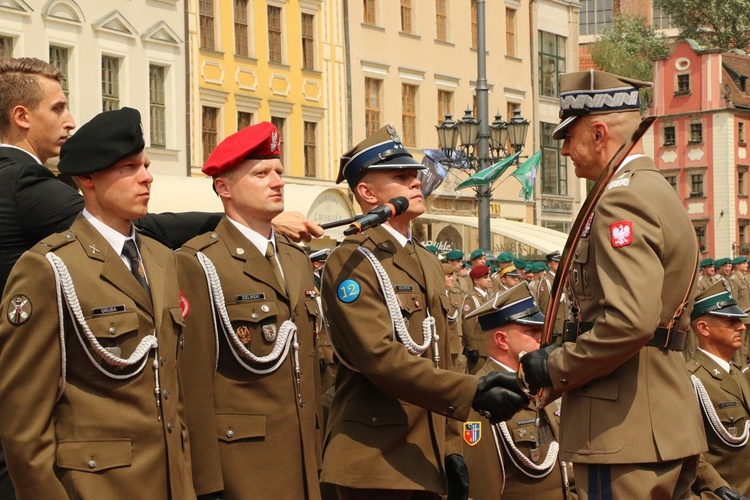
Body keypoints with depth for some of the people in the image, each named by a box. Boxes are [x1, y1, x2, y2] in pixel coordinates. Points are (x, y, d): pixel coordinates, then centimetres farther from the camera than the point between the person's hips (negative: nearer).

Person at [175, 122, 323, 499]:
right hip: (240, 463, -7)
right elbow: (194, 380, -13)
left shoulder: (297, 260, 15)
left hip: (302, 461, 7)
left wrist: (317, 457, 13)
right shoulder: (198, 263, -9)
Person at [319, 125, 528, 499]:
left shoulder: (428, 263, 17)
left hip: (425, 458, 8)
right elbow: (381, 357, -22)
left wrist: (451, 447, 14)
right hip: (374, 463, -8)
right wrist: (471, 393, -29)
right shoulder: (351, 263, -11)